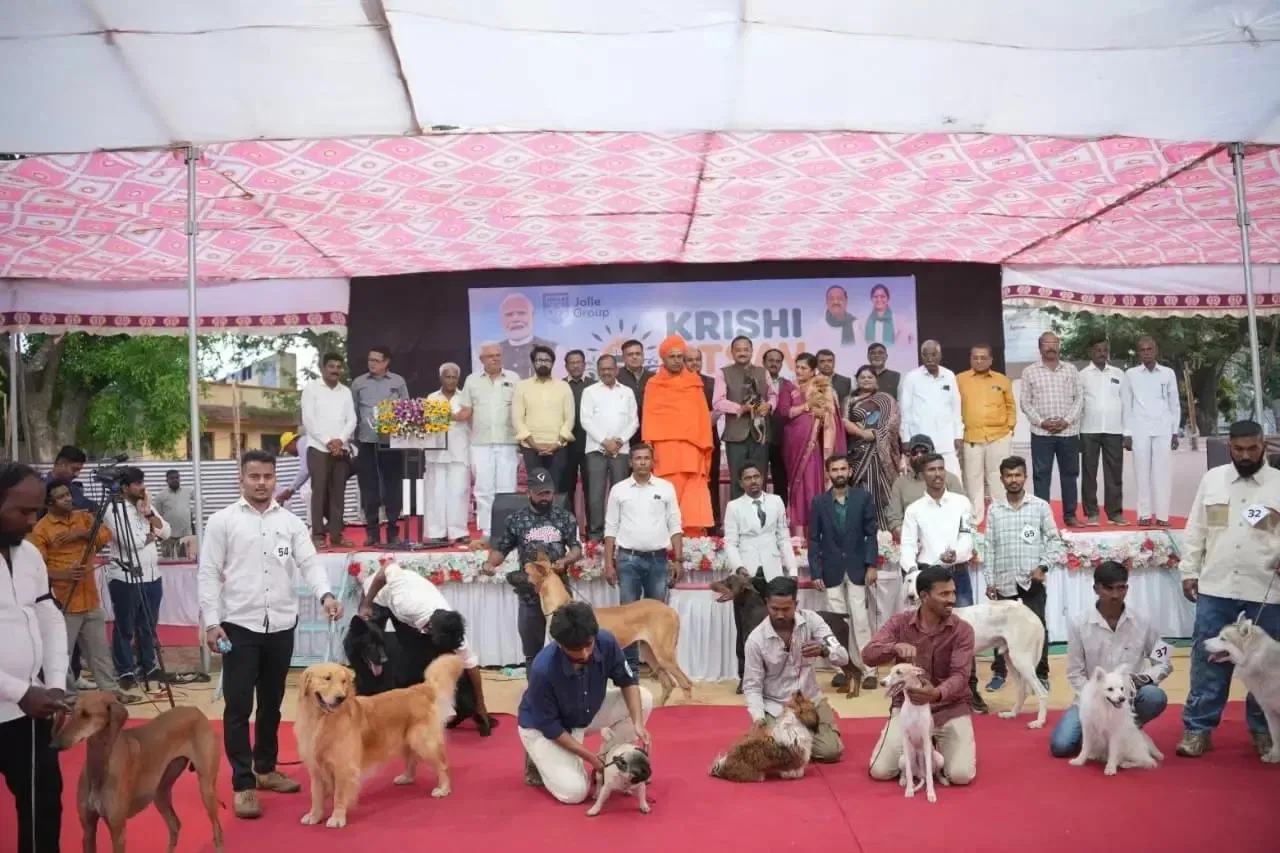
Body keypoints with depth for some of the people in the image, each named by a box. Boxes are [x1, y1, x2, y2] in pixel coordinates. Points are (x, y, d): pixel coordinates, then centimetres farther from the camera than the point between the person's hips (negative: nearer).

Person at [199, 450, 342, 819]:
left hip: (281, 625, 4)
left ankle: (265, 769, 31)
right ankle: (243, 784, 6)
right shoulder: (222, 521, -2)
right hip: (239, 626, -3)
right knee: (238, 706, -1)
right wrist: (211, 622, -11)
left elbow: (309, 562, -1)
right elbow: (209, 574, -4)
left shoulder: (290, 522, 7)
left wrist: (326, 595, -20)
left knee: (272, 703, 15)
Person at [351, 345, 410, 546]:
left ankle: (393, 531, 9)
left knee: (393, 486, 2)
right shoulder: (358, 383, 8)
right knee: (368, 487, 2)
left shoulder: (398, 382, 6)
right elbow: (353, 412, 10)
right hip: (367, 441, 1)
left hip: (392, 441, -1)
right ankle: (372, 532, 10)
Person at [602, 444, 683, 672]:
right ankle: (630, 664, 9)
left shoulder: (666, 488, 4)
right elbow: (611, 529, 4)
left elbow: (675, 527, 5)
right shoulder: (619, 490, 3)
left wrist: (678, 560, -1)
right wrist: (609, 564, -1)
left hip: (658, 559, 0)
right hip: (628, 559, 0)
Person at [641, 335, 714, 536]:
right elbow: (648, 417, 6)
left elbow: (703, 415, 11)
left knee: (693, 496, -6)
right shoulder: (654, 384, 10)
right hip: (665, 447, -1)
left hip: (692, 448, 1)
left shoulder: (694, 382, 15)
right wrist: (649, 446, -5)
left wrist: (705, 446, 3)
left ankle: (695, 536, -4)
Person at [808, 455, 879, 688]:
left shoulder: (863, 497, 2)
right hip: (832, 571, 1)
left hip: (857, 568, -1)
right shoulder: (819, 502, 3)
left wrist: (872, 565, -7)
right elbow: (814, 540, 3)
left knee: (860, 620, -4)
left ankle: (868, 670, 2)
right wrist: (815, 572, -3)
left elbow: (871, 534, 1)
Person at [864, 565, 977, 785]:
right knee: (880, 771, -13)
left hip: (950, 707, -1)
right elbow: (868, 655, -16)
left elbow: (959, 676, -18)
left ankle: (939, 745, 15)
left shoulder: (962, 630, -8)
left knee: (961, 775, -20)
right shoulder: (899, 622, -5)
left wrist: (937, 693, -41)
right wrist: (895, 647, -38)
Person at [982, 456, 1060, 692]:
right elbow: (989, 548, 5)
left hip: (1033, 580, -1)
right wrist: (990, 581, 2)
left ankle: (1041, 675, 14)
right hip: (1004, 580, 2)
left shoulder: (1041, 506, 1)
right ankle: (999, 673, 20)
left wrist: (1043, 566, -11)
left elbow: (1054, 540, 3)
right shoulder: (994, 510, 5)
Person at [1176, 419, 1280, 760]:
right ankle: (1198, 729, 10)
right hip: (1215, 587, 1)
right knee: (1208, 658, 4)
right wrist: (1189, 572, 4)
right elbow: (1195, 530, 8)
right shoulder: (1212, 479, 5)